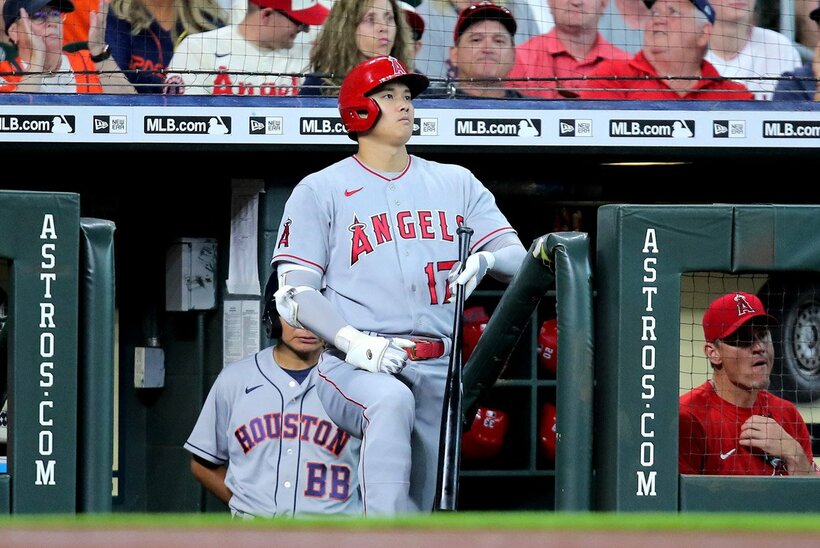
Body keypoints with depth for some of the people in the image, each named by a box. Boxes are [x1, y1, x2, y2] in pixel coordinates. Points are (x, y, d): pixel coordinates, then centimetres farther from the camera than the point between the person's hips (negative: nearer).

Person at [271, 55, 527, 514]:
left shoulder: (457, 183, 17)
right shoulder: (320, 191, 7)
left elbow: (518, 260, 7)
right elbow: (295, 293, -1)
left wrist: (487, 259, -19)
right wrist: (352, 341, -19)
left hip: (438, 372, 5)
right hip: (353, 368, -4)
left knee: (423, 507, 4)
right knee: (392, 400, -38)